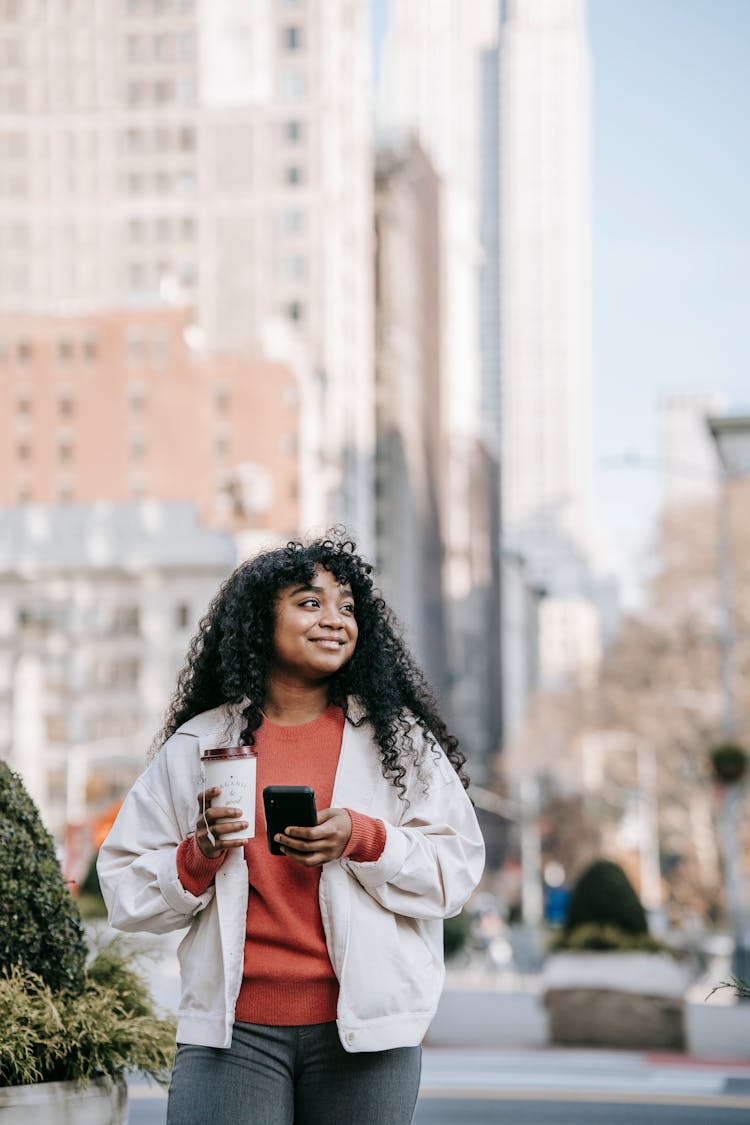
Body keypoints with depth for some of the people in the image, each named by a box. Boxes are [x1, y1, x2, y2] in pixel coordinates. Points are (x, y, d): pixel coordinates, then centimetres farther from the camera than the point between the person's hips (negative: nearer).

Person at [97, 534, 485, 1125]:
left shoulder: (400, 738, 8)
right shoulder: (195, 746, 8)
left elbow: (458, 869, 2)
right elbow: (125, 889, 8)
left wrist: (363, 839, -13)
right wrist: (200, 855, -10)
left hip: (364, 1030, 0)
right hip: (232, 1029, 0)